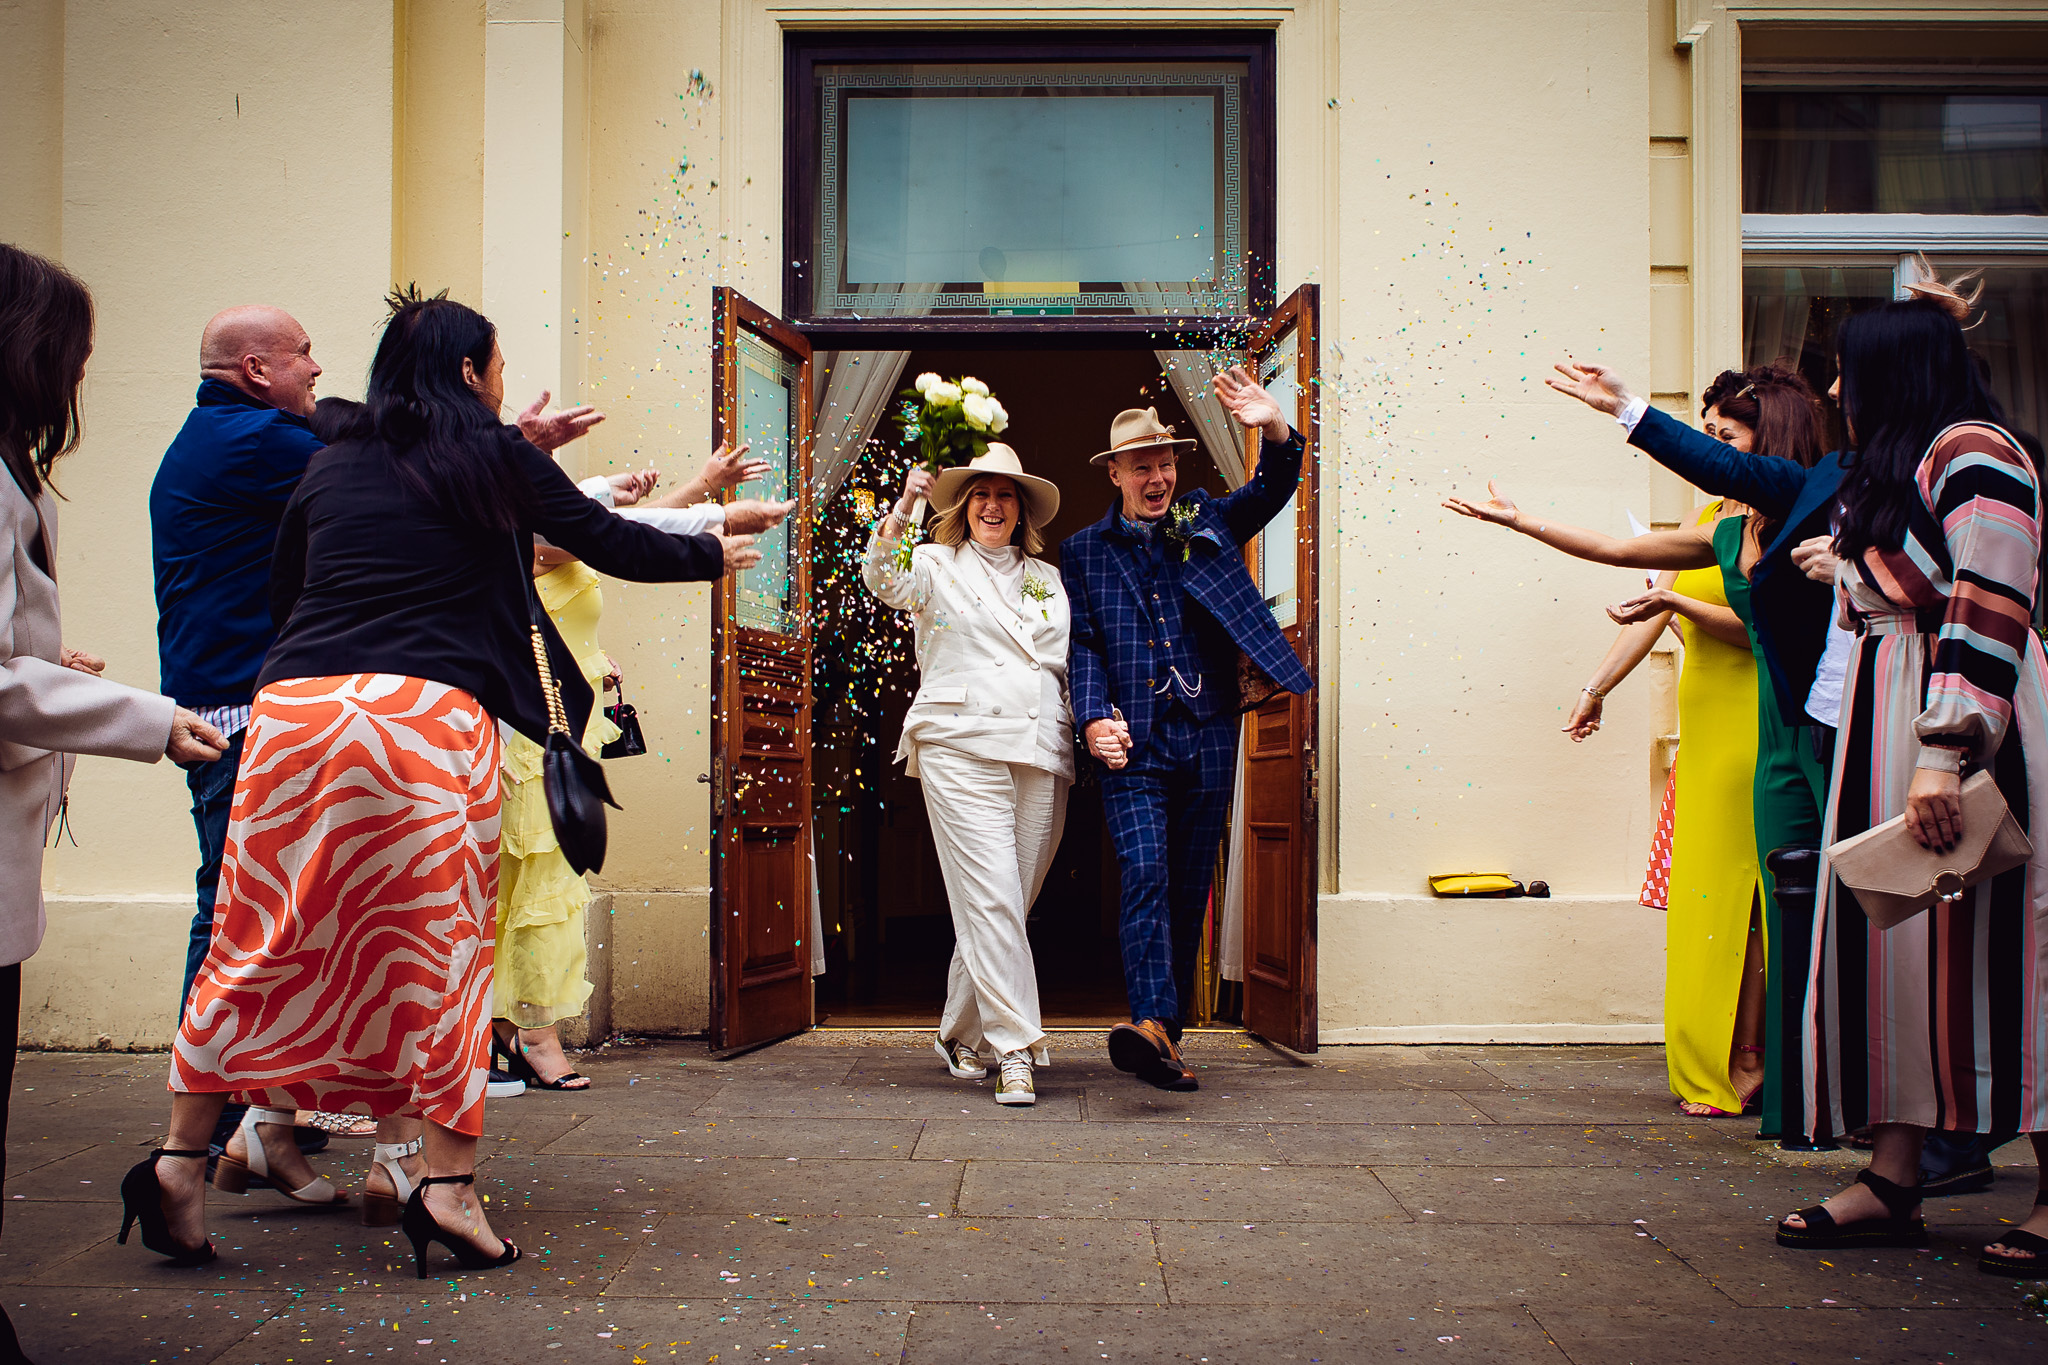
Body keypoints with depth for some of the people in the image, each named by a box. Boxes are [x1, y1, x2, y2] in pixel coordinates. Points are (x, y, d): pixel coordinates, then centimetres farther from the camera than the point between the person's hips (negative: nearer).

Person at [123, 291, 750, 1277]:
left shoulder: (329, 468, 18)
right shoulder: (495, 459, 7)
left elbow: (280, 594, 24)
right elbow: (609, 543, 13)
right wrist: (712, 554, 28)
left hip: (295, 707, 4)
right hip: (429, 715, -4)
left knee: (260, 941, 11)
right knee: (445, 945, 3)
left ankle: (181, 1157, 14)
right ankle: (447, 1184, 4)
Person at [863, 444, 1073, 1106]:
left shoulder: (1049, 578, 21)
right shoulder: (936, 565, 10)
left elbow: (1073, 663, 20)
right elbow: (882, 580, -11)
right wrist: (902, 508, -25)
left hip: (1041, 753, 4)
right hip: (962, 747, -4)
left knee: (1008, 904, 7)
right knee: (991, 900, -12)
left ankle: (961, 1034, 23)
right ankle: (1014, 1049, -9)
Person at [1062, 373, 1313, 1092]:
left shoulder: (1207, 523, 15)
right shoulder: (1084, 552, 11)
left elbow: (1274, 489, 6)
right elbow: (1082, 645, 6)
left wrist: (1275, 429, -14)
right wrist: (1093, 718, -10)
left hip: (1207, 737, 2)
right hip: (1133, 741, -2)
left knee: (1190, 889, 7)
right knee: (1145, 875, -19)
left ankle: (1168, 1028, 16)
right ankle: (1151, 1025, -29)